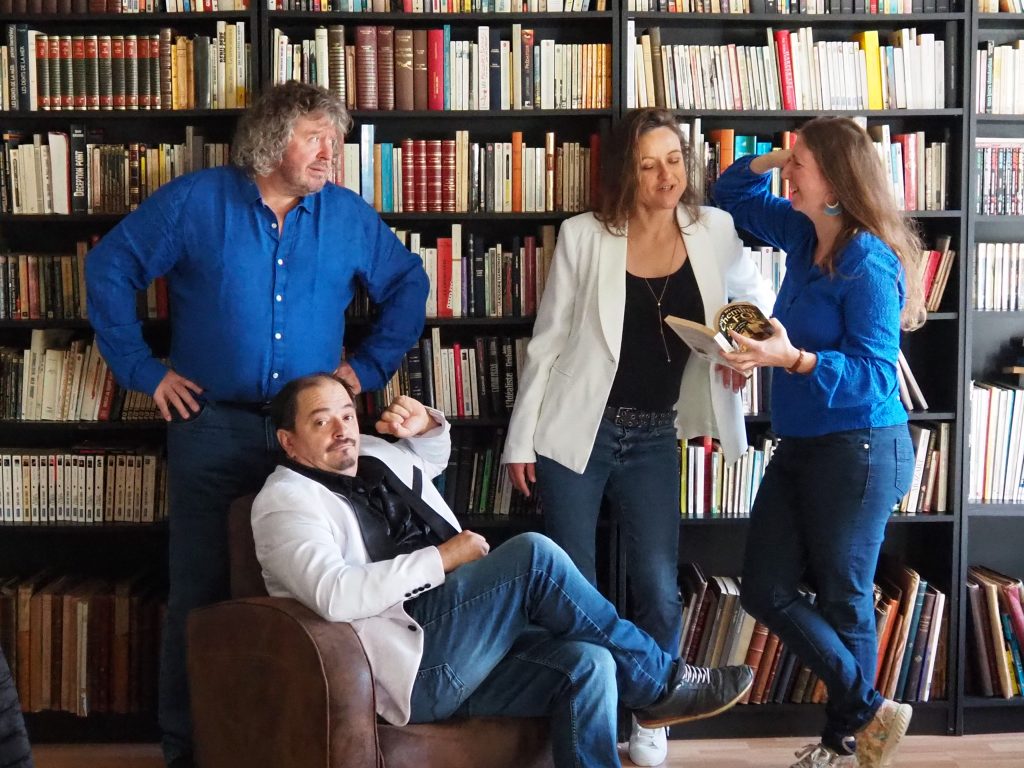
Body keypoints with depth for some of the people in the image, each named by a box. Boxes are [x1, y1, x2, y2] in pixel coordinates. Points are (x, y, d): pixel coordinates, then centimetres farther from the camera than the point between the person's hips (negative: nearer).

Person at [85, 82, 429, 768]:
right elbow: (109, 269, 3)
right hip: (212, 428, -2)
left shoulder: (349, 216, 5)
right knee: (201, 595, 4)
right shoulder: (195, 202, -2)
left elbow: (409, 284, 17)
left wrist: (369, 365, 8)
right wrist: (142, 369, 0)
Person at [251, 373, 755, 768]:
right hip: (409, 667, -8)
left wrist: (426, 424, 15)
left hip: (460, 651, 8)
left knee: (586, 663, -17)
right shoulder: (286, 501, -6)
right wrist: (444, 557, -17)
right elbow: (334, 595, -24)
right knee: (534, 555, -22)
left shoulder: (375, 457, 18)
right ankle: (661, 684, -7)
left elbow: (433, 456, 40)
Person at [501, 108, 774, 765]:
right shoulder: (584, 237, -8)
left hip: (654, 438, 2)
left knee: (659, 589, 1)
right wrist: (521, 440, -3)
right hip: (576, 433, -2)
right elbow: (547, 342, -3)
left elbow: (756, 293, 17)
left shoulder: (714, 232, -2)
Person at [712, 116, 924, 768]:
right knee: (765, 591, 7)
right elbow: (734, 198, 25)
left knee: (842, 600, 4)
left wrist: (793, 359, -35)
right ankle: (870, 712, 19)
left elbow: (874, 373, -22)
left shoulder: (869, 263, -18)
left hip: (857, 450, -9)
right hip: (801, 445, 9)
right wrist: (767, 159, 6)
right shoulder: (804, 234, 8)